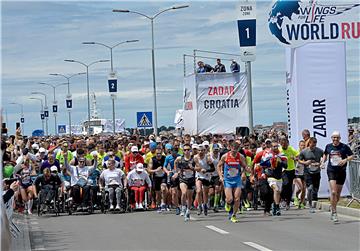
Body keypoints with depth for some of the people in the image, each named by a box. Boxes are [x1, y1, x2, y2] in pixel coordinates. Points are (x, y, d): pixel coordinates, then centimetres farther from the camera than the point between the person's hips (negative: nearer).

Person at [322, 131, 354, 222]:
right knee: (333, 192, -16)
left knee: (338, 194, 11)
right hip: (331, 171, -1)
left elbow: (352, 156, 2)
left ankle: (333, 208, 34)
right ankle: (334, 213, -13)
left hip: (341, 171, 1)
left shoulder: (344, 147, -3)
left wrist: (345, 160, -16)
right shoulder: (328, 146, 4)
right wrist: (323, 162, 7)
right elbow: (325, 154, 23)